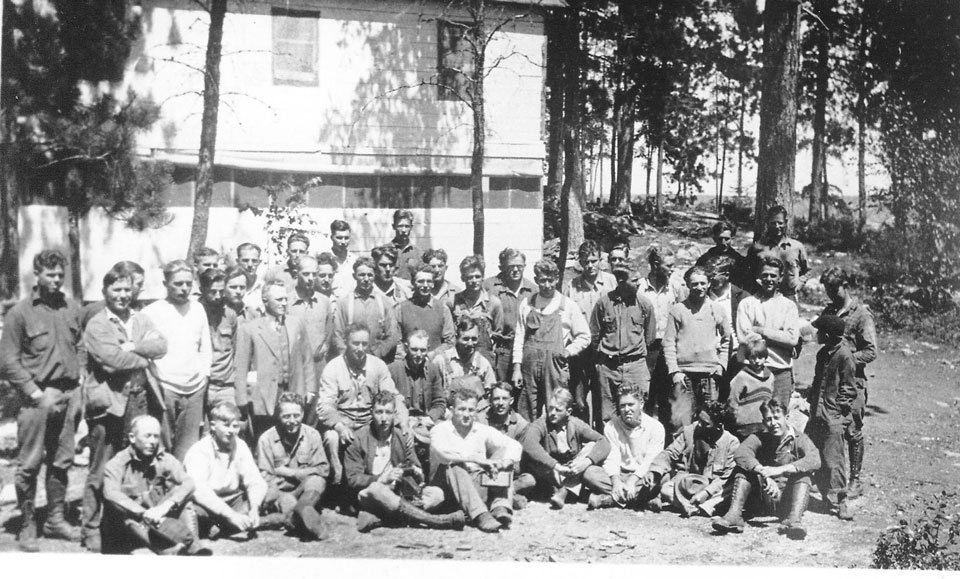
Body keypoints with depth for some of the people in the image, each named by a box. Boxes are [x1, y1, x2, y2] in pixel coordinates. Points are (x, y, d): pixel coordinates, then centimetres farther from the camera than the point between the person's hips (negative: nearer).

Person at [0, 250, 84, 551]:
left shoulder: (72, 309, 8)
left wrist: (78, 389, 4)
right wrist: (37, 393, -11)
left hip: (68, 395, 4)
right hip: (37, 397, -4)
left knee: (61, 461, 10)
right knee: (29, 464, 0)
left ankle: (55, 519, 22)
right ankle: (27, 525, 11)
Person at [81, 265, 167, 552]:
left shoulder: (141, 320, 15)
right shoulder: (96, 326, -3)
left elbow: (161, 346, -1)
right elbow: (113, 359, -17)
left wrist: (132, 347, -13)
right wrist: (144, 358, -5)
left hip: (142, 399, 5)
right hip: (109, 402, -5)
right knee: (101, 469, 1)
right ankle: (91, 529, 10)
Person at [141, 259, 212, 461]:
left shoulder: (198, 309, 13)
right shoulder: (151, 312, -1)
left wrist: (204, 375, 8)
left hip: (194, 389, 4)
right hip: (164, 389, -4)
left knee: (188, 449, 3)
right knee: (161, 447, -2)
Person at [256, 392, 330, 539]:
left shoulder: (312, 435, -1)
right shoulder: (266, 439, -6)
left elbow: (323, 470, -3)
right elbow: (266, 479, -8)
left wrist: (290, 473, -10)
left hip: (307, 493, 1)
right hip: (280, 493, -1)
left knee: (317, 481, -32)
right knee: (287, 501, -34)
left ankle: (300, 510, -55)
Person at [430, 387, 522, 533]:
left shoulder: (483, 431, 9)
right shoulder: (440, 430, -2)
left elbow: (515, 446, 0)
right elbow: (442, 452, -26)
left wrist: (504, 463, -23)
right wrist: (478, 459, -33)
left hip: (478, 485, 4)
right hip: (449, 485, -4)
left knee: (502, 452, -10)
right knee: (452, 467, -33)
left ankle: (500, 507, -28)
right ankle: (480, 515, -47)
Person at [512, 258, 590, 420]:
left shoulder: (568, 306, 4)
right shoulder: (526, 305, 9)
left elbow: (584, 337, 10)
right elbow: (519, 337, 10)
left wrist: (568, 351, -5)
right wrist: (517, 367, 4)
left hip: (555, 367, -2)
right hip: (529, 366, 2)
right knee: (527, 416, 2)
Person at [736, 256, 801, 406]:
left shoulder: (789, 306, 9)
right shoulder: (746, 304, 6)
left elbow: (792, 339, -5)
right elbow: (744, 337, -6)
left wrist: (761, 330, -7)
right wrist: (778, 337, -8)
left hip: (781, 371, 1)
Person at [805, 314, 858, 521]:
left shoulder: (844, 355, -13)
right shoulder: (823, 353, 12)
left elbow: (849, 388, -10)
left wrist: (840, 407, -14)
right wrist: (810, 398, 13)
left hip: (834, 417, -8)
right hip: (817, 413, 8)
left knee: (833, 459, -4)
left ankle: (838, 501, 5)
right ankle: (827, 495, 23)